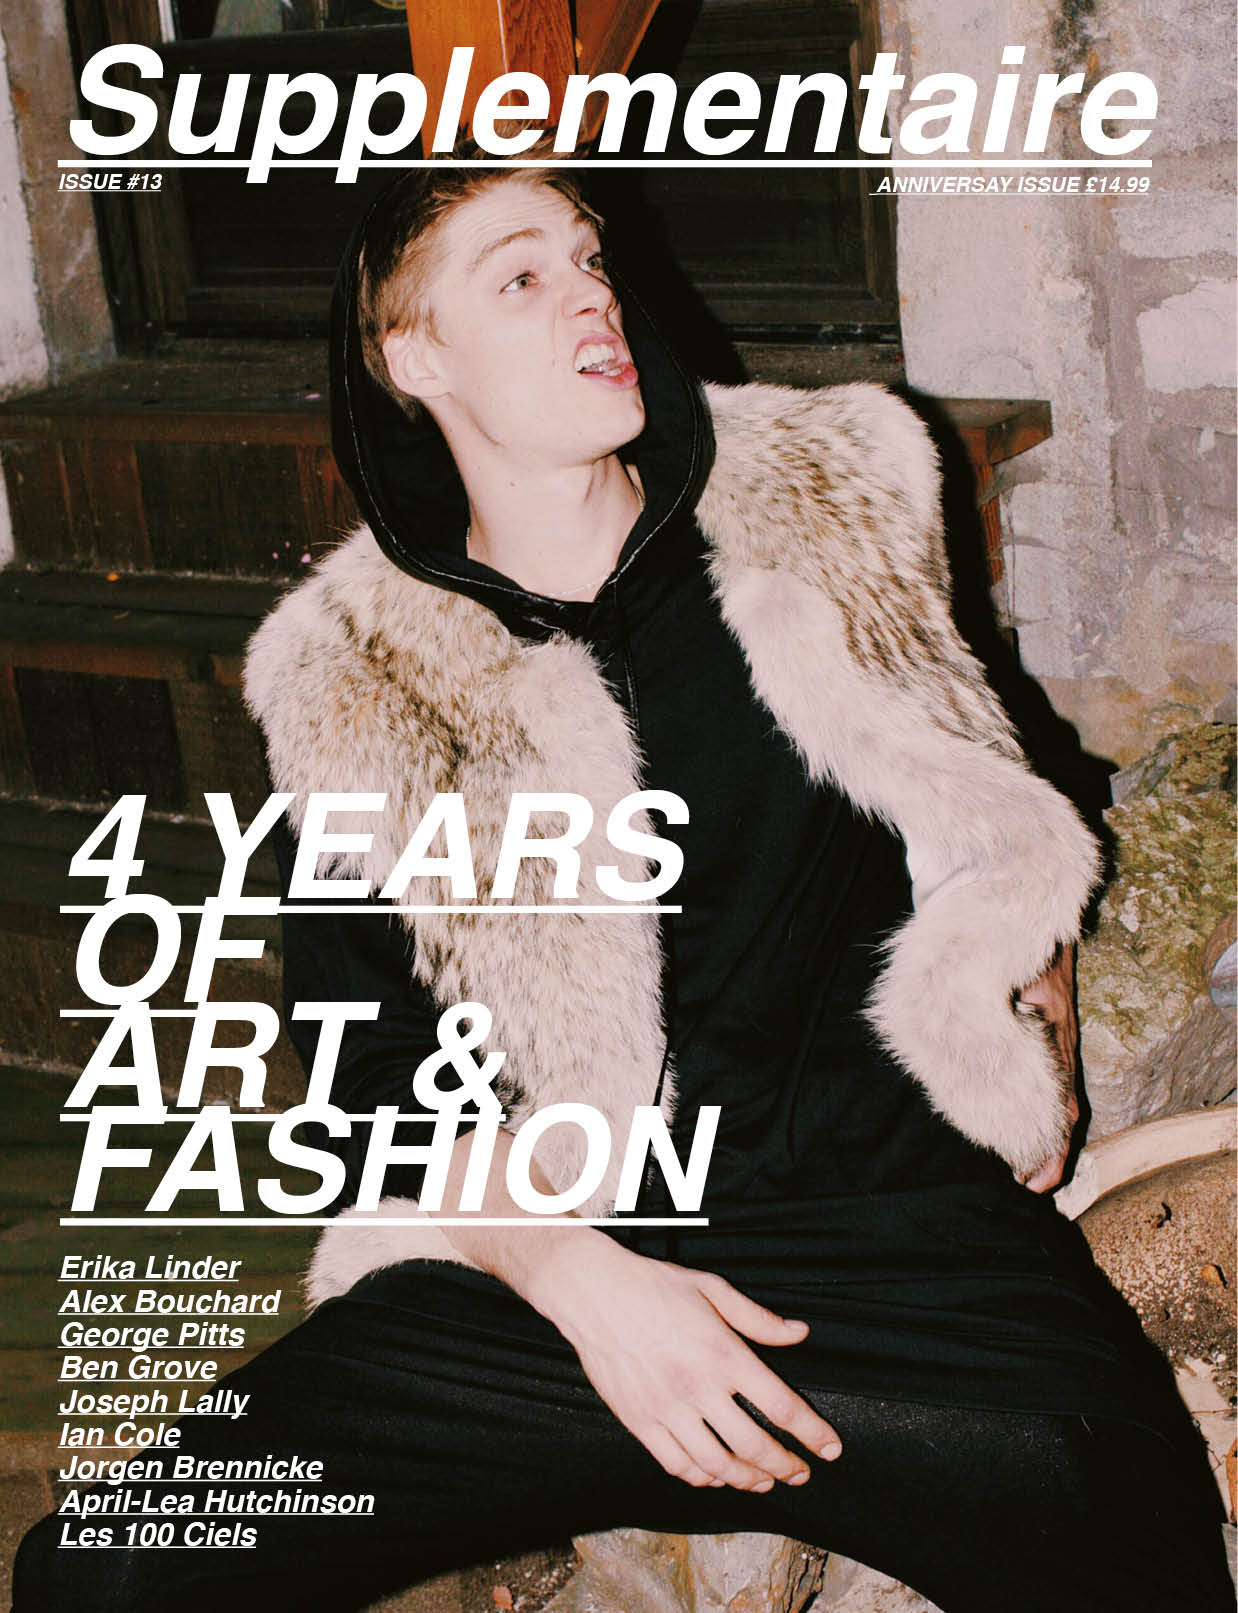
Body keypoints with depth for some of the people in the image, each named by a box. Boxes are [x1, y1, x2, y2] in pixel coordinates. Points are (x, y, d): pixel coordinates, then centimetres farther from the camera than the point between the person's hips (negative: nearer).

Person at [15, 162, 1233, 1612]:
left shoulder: (822, 502, 10)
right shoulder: (359, 685, 5)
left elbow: (985, 818, 22)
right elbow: (381, 1073, 5)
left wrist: (1038, 1070, 10)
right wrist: (575, 1278, -11)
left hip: (895, 1215, 1)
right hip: (541, 1256, 0)